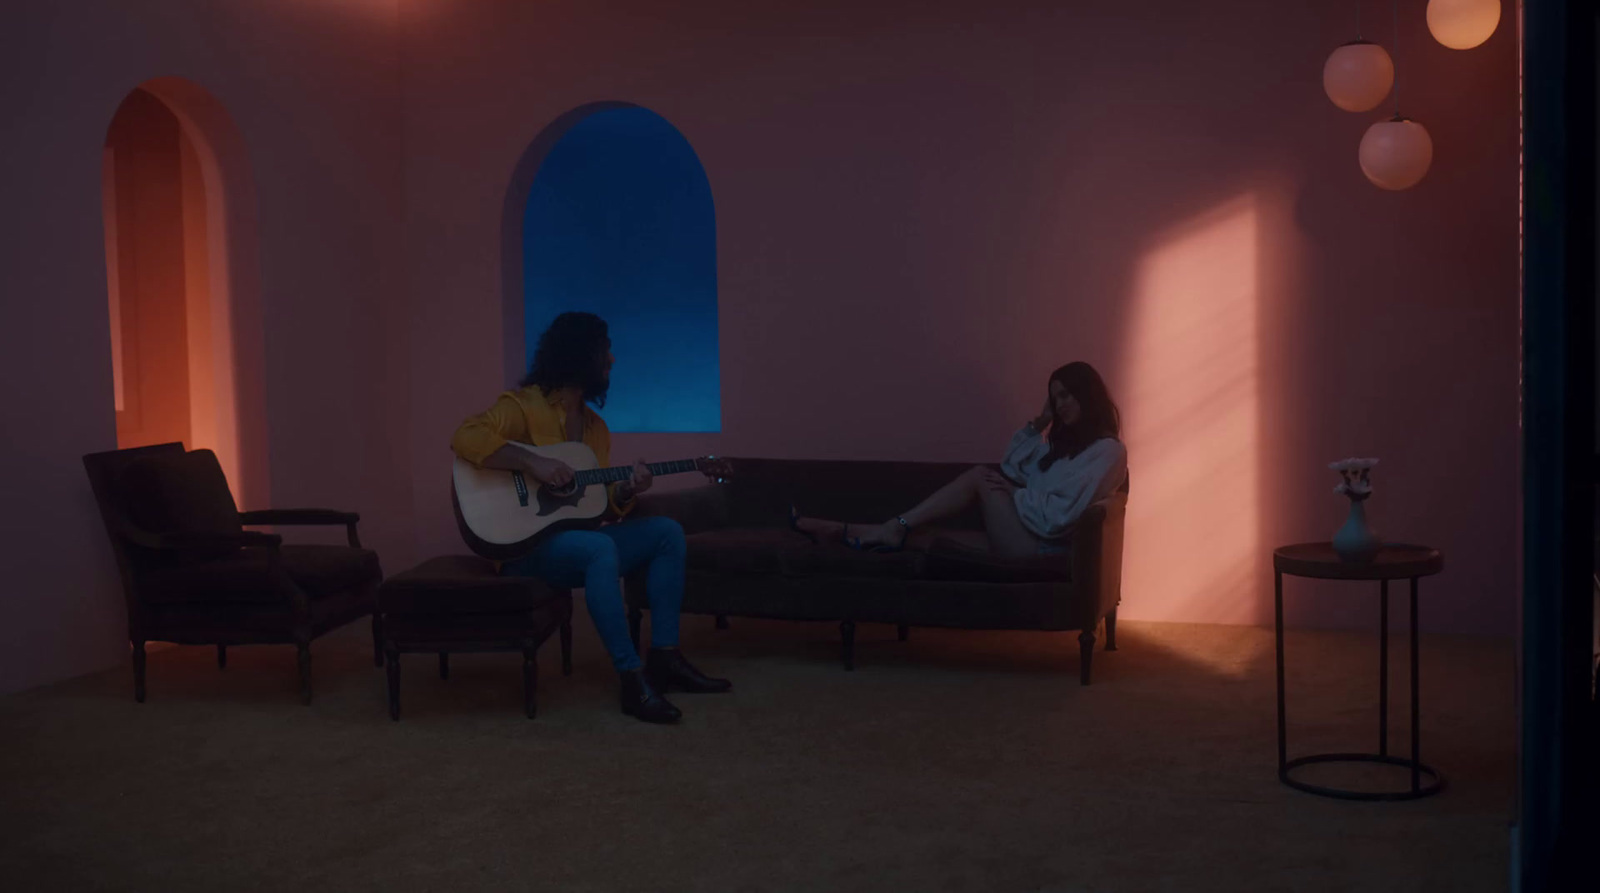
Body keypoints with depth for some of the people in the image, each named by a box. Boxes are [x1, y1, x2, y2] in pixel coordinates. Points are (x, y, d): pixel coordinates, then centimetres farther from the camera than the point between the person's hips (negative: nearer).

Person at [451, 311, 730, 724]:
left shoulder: (594, 425, 15)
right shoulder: (523, 405, -8)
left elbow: (604, 505, 15)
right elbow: (465, 438, -26)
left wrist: (627, 491, -7)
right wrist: (532, 462, -31)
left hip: (574, 538, 8)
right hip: (524, 544, -8)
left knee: (666, 532, -2)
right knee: (600, 548, -36)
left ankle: (664, 657, -5)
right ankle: (633, 680, -35)